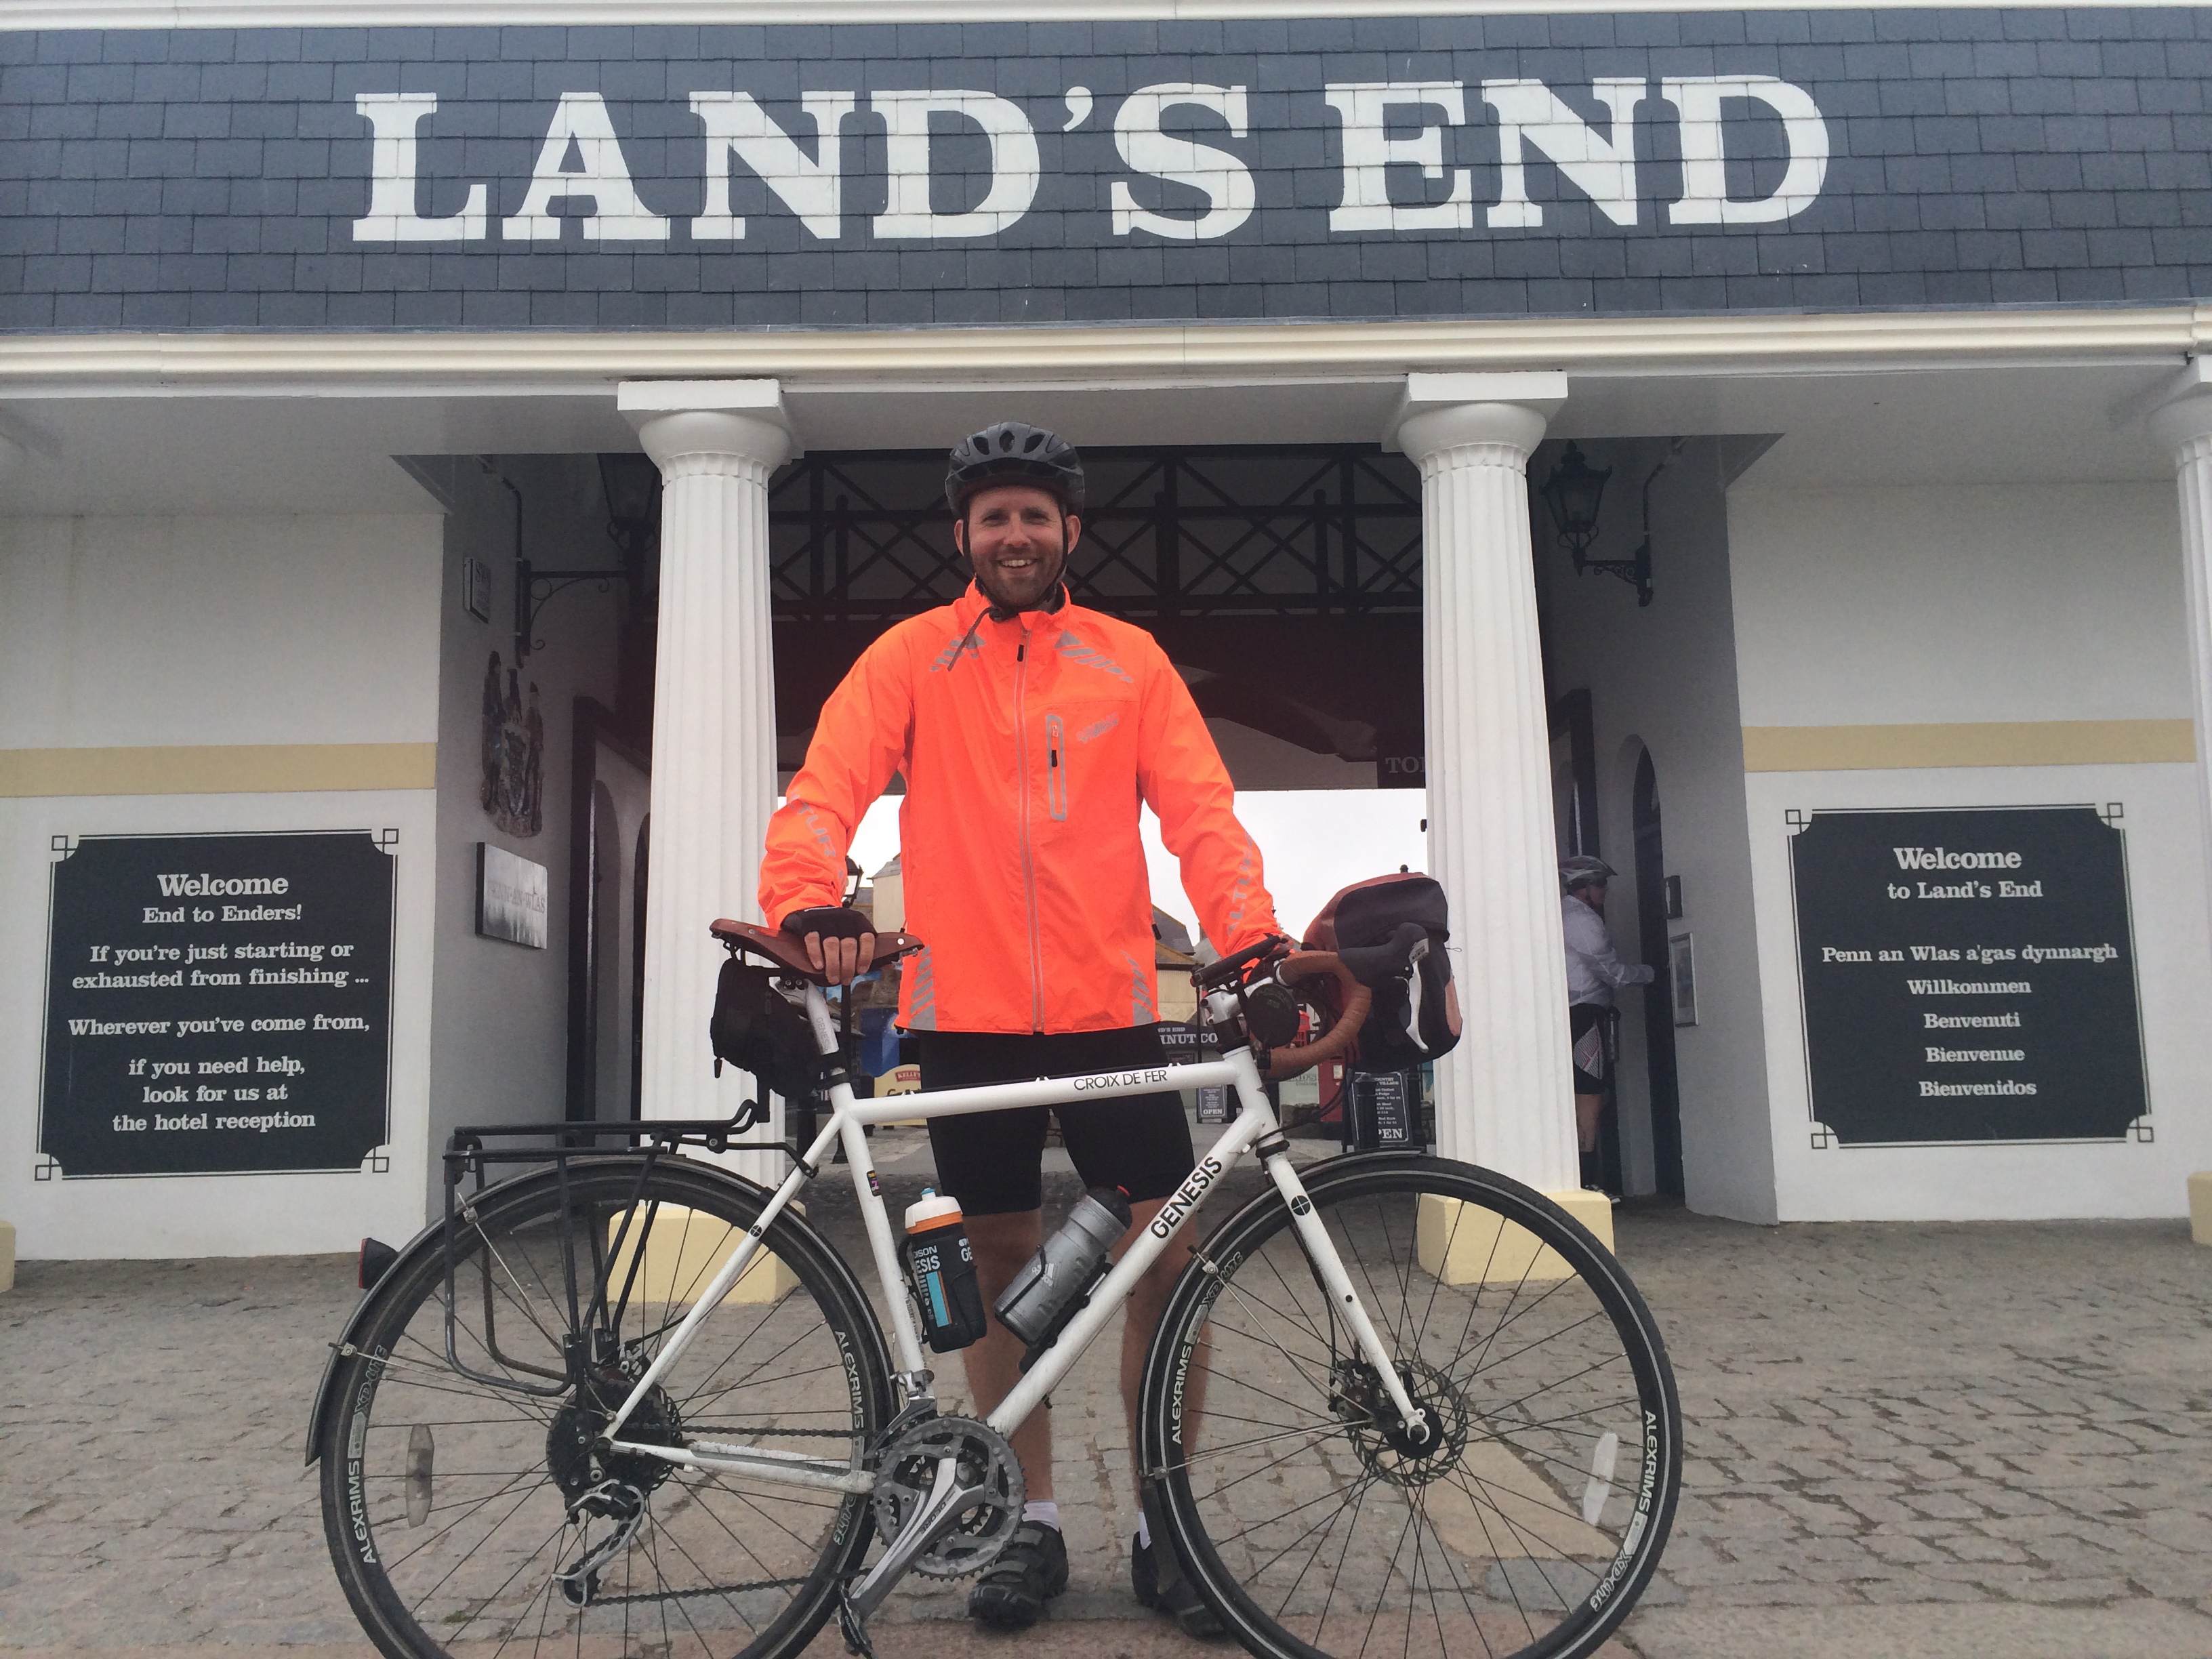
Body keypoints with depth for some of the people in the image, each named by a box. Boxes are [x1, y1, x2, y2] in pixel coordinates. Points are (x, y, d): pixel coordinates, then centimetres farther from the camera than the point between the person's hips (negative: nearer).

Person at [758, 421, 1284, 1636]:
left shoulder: (1129, 662, 9)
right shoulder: (913, 658, 6)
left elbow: (1199, 814, 1)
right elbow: (826, 786, -5)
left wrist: (1252, 938, -15)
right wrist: (809, 901, -25)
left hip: (1109, 1010, 1)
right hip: (967, 1016, 0)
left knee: (1173, 1256, 0)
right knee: (1002, 1264, 9)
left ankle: (1161, 1523, 18)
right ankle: (1032, 1522, 24)